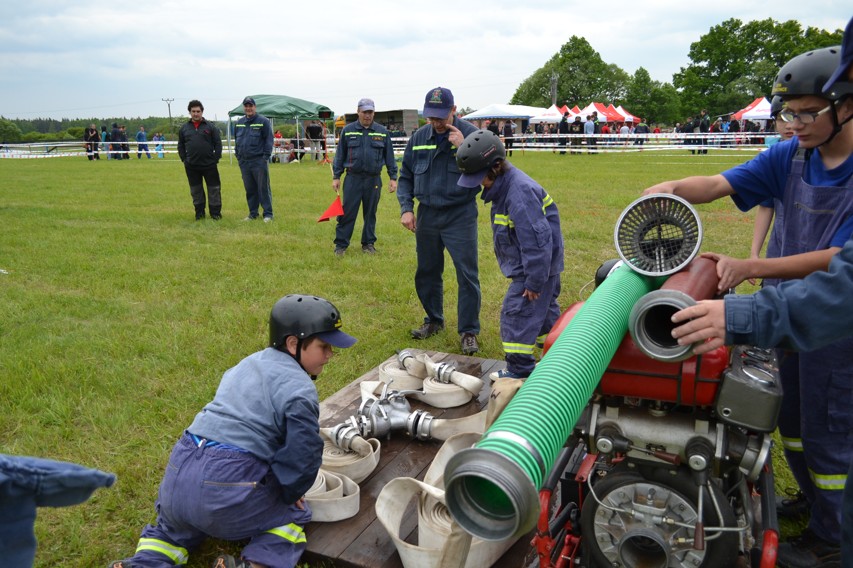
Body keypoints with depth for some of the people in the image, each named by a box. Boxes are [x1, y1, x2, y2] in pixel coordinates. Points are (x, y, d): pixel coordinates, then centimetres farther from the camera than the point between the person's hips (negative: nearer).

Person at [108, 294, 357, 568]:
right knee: (295, 514, 19)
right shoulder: (299, 390, -8)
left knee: (176, 527, 38)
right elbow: (303, 455, -11)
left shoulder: (248, 362, 18)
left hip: (178, 472, 7)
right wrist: (288, 493, 11)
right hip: (229, 482, -7)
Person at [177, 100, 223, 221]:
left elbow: (218, 144, 0)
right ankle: (199, 213, 20)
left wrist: (215, 159, -6)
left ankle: (215, 213, 10)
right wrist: (184, 160, 5)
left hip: (209, 165, -3)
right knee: (195, 190, 10)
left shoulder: (210, 127, 1)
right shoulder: (184, 128, 9)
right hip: (191, 166, 3)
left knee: (214, 189, 1)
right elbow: (181, 146, 15)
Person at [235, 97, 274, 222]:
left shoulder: (263, 121, -4)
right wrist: (238, 155, 14)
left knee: (263, 188, -3)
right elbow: (236, 140, 22)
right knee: (250, 189, 10)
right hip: (244, 162, 6)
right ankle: (253, 214, 19)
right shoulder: (239, 123, 14)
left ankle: (268, 214, 2)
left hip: (259, 161, -5)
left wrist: (266, 156, -10)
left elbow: (269, 140, -5)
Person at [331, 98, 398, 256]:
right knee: (347, 213, -1)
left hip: (374, 179, 1)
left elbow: (389, 156, 9)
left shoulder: (382, 132, 6)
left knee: (370, 213, 9)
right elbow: (340, 155, 7)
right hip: (353, 178, -1)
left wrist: (393, 177, 4)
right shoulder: (348, 130, 4)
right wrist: (336, 177, 3)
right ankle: (341, 244, 7)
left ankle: (368, 243, 21)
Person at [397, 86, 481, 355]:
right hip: (427, 215, 5)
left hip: (460, 215, -4)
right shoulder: (418, 137, 6)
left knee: (467, 275, -4)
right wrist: (406, 208, 2)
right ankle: (434, 320, 34)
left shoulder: (470, 133, -7)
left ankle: (469, 331, 9)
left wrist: (463, 148, -23)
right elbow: (405, 176, 13)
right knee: (427, 272, 14)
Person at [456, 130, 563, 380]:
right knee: (544, 310, 23)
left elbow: (536, 240, -29)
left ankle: (519, 370, 5)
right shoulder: (504, 185, 3)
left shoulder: (519, 193, -30)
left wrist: (534, 282, -22)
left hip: (536, 266, -10)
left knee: (517, 314, -6)